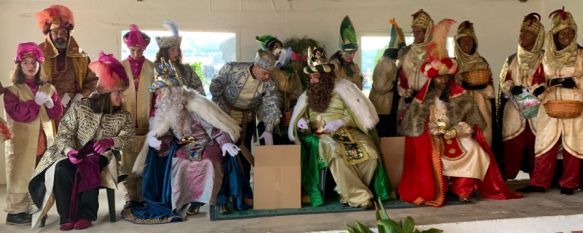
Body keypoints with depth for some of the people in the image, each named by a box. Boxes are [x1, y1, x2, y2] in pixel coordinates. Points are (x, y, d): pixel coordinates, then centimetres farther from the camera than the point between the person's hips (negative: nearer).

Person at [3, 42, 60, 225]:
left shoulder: (48, 88, 11)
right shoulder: (12, 90, -2)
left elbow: (57, 113, 6)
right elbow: (17, 113, -15)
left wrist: (50, 104, -13)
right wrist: (35, 102, -18)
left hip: (44, 140, 4)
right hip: (22, 142, -4)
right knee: (21, 176, -1)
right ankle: (15, 212, 8)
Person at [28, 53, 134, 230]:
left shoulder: (124, 117, 3)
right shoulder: (79, 108, -2)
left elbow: (127, 139, -10)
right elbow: (64, 133, -5)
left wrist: (110, 141, -32)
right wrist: (69, 150, -26)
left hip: (101, 156, 0)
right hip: (75, 154, 0)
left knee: (89, 170, -34)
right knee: (61, 169, -32)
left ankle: (86, 214, -19)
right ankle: (67, 216, -19)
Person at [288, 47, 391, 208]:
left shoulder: (342, 87, 4)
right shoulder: (307, 95, 14)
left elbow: (356, 113, -2)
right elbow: (299, 117, 17)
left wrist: (339, 122, -18)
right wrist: (301, 123, -7)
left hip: (347, 131, 0)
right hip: (322, 136, 0)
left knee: (371, 152, -28)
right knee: (337, 153, -36)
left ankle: (349, 193, -10)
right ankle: (360, 196, -25)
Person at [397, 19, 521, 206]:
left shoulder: (459, 95, 3)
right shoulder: (424, 97, 1)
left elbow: (470, 121, 1)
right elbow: (416, 123, -1)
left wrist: (455, 131, -15)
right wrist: (434, 131, -14)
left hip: (455, 136, 2)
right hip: (431, 138, -2)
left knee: (473, 149, -23)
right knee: (430, 153, -32)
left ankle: (463, 189, -13)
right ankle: (432, 191, -17)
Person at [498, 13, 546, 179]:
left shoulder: (544, 59, 6)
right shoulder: (511, 60, 14)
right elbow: (503, 82, 11)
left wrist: (541, 88, -20)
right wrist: (512, 88, -11)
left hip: (538, 108, -2)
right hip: (514, 110, 2)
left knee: (537, 144, -5)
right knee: (512, 145, -2)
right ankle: (507, 178, 3)